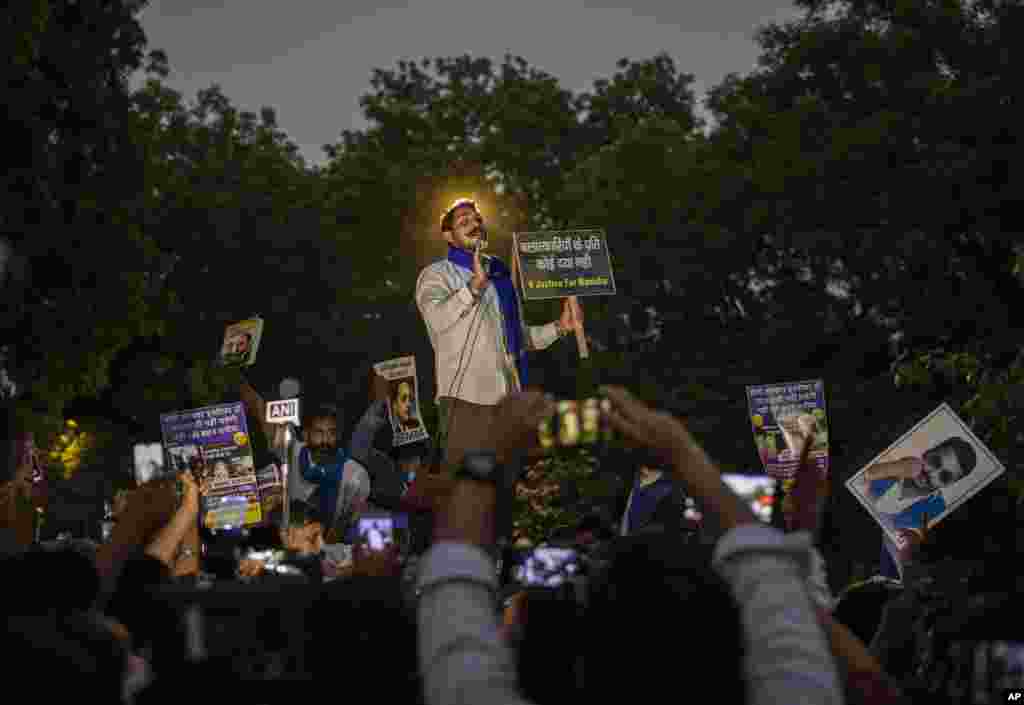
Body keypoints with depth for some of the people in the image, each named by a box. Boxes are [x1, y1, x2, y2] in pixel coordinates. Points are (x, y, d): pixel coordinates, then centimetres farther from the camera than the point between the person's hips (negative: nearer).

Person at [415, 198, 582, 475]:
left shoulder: (500, 275, 23)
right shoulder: (436, 275, 5)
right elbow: (438, 319, -18)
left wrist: (560, 326, 15)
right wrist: (476, 284, -26)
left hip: (510, 399, 6)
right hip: (465, 399, -6)